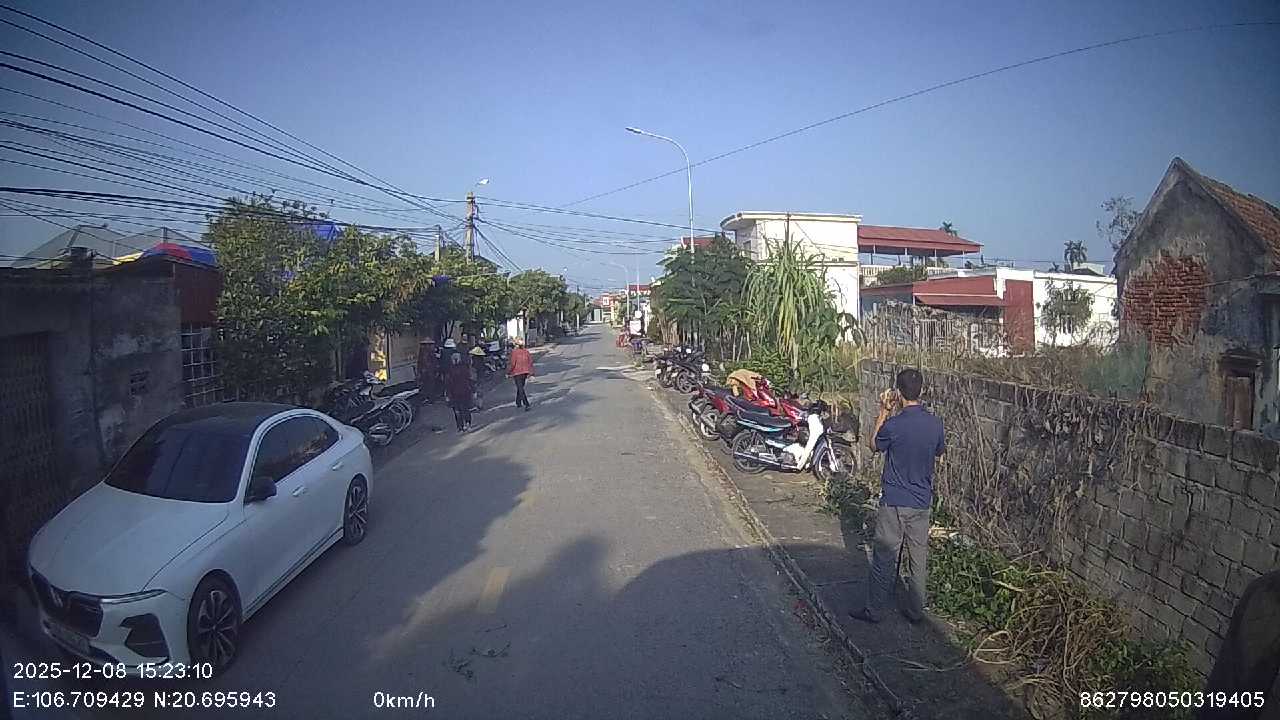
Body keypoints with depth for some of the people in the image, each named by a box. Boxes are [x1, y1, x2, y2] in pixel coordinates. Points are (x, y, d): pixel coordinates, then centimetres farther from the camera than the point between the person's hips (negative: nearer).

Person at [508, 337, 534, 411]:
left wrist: (508, 373, -5)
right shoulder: (526, 352, 3)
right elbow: (530, 361, 2)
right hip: (525, 372, 6)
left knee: (521, 389, -6)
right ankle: (518, 403, 33)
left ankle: (526, 405, -17)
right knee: (520, 387, 22)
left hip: (517, 373, -6)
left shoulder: (514, 352, -12)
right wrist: (530, 373, 8)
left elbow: (512, 363, -15)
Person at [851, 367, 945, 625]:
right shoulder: (935, 423, -5)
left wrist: (883, 413, 0)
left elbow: (874, 447, 0)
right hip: (922, 502, 5)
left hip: (894, 502, -5)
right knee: (919, 558, 14)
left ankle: (873, 610, 15)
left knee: (884, 558, 6)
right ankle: (916, 610, 25)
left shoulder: (893, 425, -20)